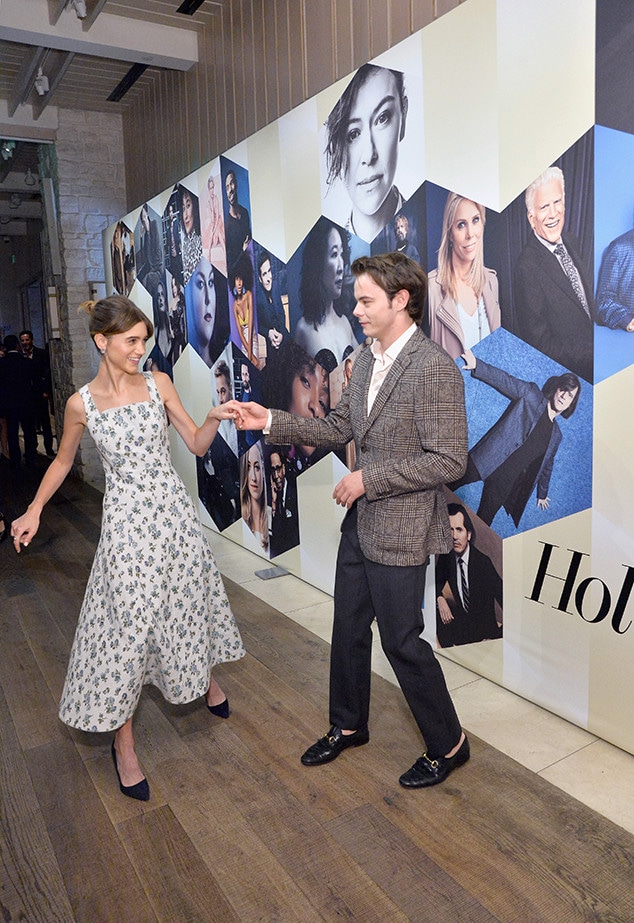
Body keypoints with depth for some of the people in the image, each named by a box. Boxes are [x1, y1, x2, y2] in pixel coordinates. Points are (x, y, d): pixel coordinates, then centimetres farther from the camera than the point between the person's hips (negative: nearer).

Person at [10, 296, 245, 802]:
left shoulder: (159, 383, -1)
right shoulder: (82, 404, -6)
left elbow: (196, 444, 1)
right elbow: (63, 461, 10)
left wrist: (214, 417, -17)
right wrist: (34, 510, 5)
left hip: (174, 511, 3)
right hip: (128, 521, -2)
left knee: (190, 603, 18)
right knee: (128, 625, 2)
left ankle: (206, 679, 48)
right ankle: (124, 743, 20)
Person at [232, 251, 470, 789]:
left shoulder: (434, 368, -20)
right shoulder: (367, 360, 7)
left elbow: (448, 461, -22)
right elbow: (339, 427, 11)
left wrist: (369, 477, -20)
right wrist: (271, 422, 1)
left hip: (400, 531, -8)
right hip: (360, 522, 8)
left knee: (401, 641, 5)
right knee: (349, 629, 19)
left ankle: (448, 745, 30)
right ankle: (348, 726, 42)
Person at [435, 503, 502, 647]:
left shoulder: (483, 561, -21)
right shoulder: (446, 557, -6)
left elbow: (502, 595, -20)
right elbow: (436, 582, 7)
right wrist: (440, 599, -15)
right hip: (463, 619, 5)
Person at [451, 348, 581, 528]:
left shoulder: (556, 435, 19)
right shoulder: (531, 394, 6)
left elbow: (546, 466, 29)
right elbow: (505, 381, -7)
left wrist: (542, 494, 35)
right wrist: (476, 365, -22)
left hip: (510, 481, 4)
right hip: (493, 458, -3)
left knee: (485, 519, -1)